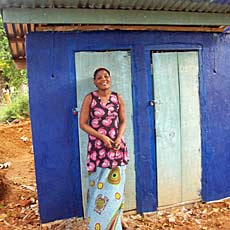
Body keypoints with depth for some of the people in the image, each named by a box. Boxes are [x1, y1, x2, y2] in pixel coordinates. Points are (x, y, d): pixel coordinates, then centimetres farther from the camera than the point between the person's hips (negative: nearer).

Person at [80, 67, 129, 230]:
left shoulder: (118, 98, 3)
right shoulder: (90, 98, -5)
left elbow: (123, 121, 8)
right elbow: (83, 124, -6)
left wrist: (119, 138, -10)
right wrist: (102, 137, -15)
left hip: (116, 145, 2)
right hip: (97, 147, -2)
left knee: (115, 186, 10)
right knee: (98, 187, 6)